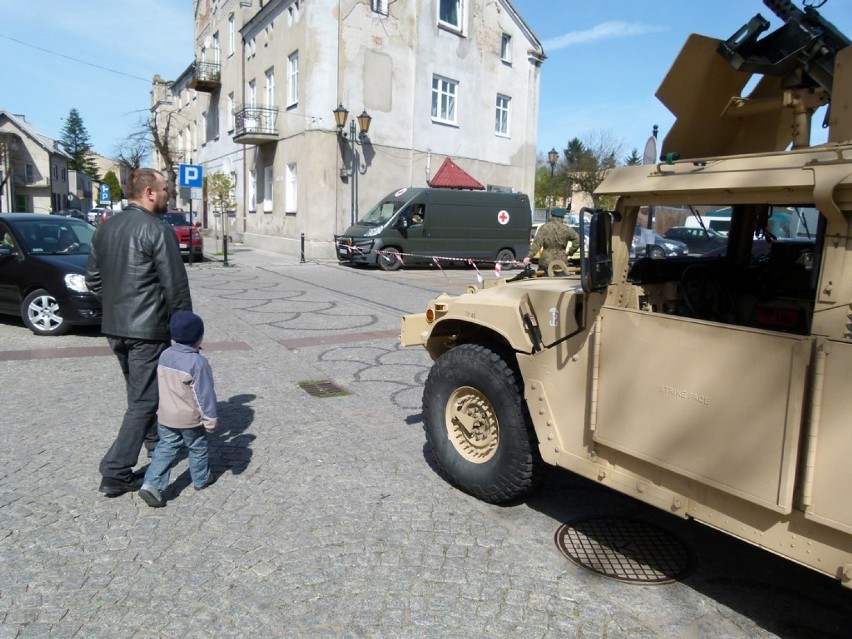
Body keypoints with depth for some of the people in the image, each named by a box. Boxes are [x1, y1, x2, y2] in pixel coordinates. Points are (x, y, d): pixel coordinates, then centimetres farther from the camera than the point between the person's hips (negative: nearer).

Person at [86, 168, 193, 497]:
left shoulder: (105, 227, 9)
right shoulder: (157, 230, -15)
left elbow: (93, 279, 14)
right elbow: (175, 285, -15)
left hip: (113, 328, 8)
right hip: (147, 330, -8)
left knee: (138, 393, 23)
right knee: (143, 401, 1)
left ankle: (156, 443, 41)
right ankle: (115, 474, 4)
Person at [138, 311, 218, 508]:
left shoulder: (164, 356, 0)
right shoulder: (198, 362, -22)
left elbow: (161, 386, 13)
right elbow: (205, 394, -18)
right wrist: (210, 419, -9)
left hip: (166, 417, 5)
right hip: (191, 420, -5)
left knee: (165, 449, 12)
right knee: (197, 449, 15)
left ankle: (152, 484, -1)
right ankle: (201, 480, 31)